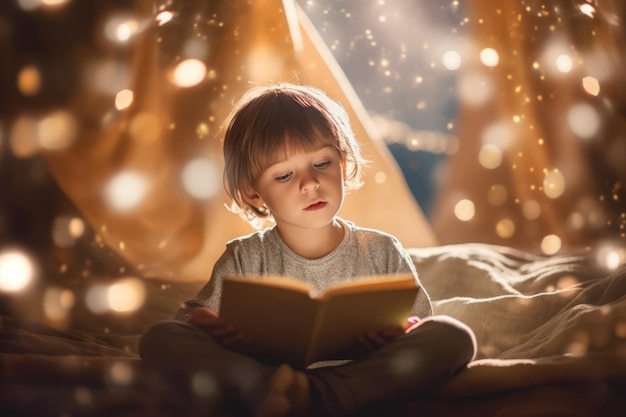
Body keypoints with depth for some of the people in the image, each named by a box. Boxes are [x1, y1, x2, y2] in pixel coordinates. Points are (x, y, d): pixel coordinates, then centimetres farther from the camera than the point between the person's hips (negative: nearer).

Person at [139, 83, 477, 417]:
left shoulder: (381, 253, 6)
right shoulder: (245, 260, 5)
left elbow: (421, 329, 8)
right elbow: (190, 318, 7)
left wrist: (395, 335, -17)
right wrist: (218, 330, -18)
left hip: (361, 384, 1)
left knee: (454, 337, -22)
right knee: (159, 338, -16)